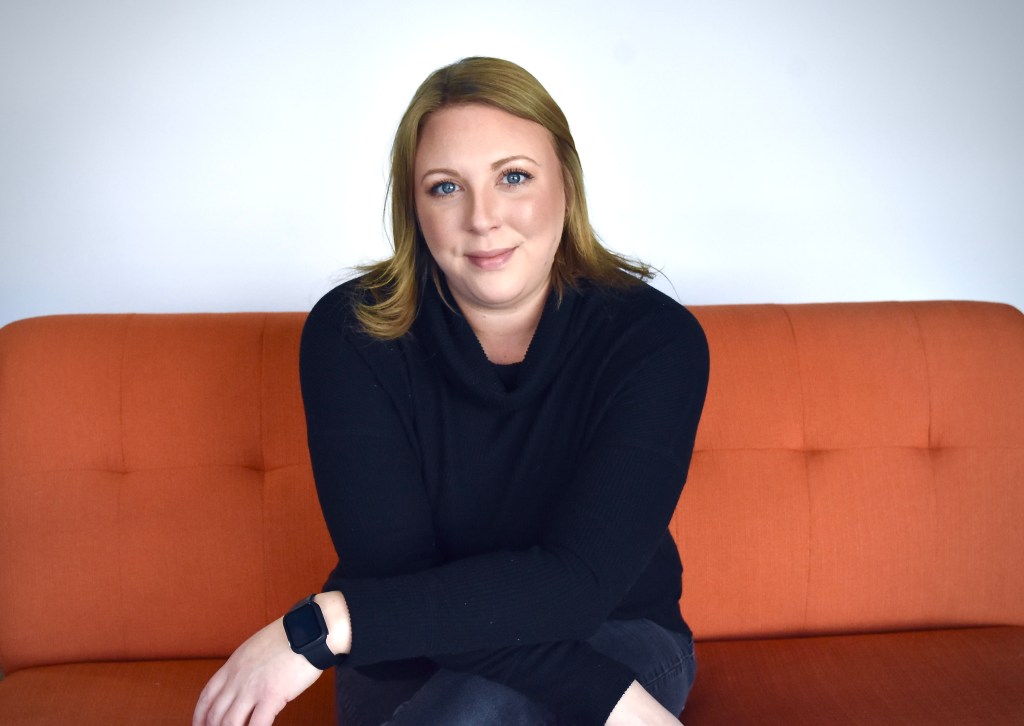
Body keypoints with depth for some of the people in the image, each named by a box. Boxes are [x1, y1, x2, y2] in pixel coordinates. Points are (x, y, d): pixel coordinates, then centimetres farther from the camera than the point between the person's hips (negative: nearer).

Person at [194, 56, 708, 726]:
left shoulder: (657, 339, -16)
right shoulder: (350, 335, -13)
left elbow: (578, 580, -24)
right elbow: (394, 569, -19)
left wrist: (322, 624, -29)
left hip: (613, 636, -1)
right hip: (417, 663, 2)